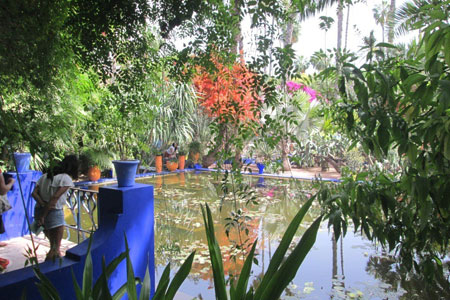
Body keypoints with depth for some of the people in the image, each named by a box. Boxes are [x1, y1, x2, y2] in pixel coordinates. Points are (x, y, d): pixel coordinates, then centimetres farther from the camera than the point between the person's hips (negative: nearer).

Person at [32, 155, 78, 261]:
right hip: (54, 212, -8)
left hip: (39, 210, 8)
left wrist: (43, 204, -9)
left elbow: (34, 193, 1)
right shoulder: (66, 179, -8)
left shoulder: (46, 175, 12)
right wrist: (43, 216, -16)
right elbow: (55, 197, -17)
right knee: (55, 248, 5)